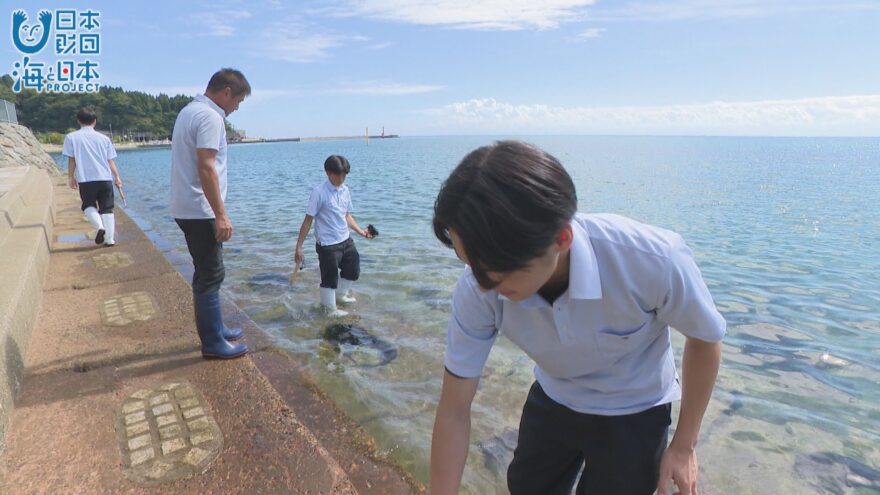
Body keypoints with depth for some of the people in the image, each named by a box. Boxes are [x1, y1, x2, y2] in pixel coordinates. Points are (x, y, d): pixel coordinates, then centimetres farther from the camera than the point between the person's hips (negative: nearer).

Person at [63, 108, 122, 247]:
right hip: (105, 178, 1)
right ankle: (109, 239, 2)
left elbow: (71, 160, 2)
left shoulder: (71, 137, 5)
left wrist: (71, 177, 9)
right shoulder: (104, 138, 9)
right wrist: (117, 177, 12)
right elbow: (110, 161, 7)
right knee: (107, 208, 7)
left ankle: (99, 226, -11)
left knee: (88, 205, 16)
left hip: (85, 179, -1)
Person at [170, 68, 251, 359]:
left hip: (187, 209, 10)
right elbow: (206, 168, -24)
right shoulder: (210, 117, -16)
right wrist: (221, 215, -25)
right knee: (210, 275, -3)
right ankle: (213, 343, 6)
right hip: (201, 212, -10)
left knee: (208, 272, 18)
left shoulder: (189, 111, 16)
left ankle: (214, 329, 29)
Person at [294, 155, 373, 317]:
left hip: (346, 240, 7)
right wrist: (299, 246, -15)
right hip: (328, 244, -7)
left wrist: (360, 230, 3)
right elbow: (308, 220, -15)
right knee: (330, 278, 7)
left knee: (353, 271, 21)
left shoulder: (345, 190, 3)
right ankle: (330, 308, 28)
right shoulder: (319, 192, -17)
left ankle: (341, 294, 47)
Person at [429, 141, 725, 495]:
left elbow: (705, 338, -15)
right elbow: (454, 410, -20)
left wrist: (684, 445, -7)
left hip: (632, 412, -2)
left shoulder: (655, 262, -37)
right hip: (552, 401, 3)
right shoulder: (477, 290, -31)